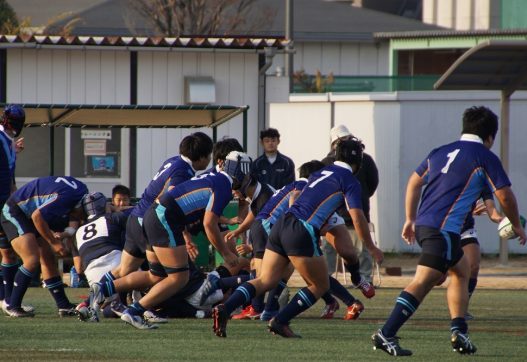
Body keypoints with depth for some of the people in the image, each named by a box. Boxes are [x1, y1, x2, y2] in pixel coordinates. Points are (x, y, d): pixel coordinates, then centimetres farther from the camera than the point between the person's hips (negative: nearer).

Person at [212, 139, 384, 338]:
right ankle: (280, 322, 0)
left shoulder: (320, 173, 24)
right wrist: (371, 248, 6)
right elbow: (357, 217, -4)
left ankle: (225, 309, -14)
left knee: (266, 280, 7)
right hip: (302, 233, -7)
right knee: (320, 285, 9)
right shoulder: (350, 181, 2)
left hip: (282, 224, 7)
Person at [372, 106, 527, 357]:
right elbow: (505, 196, 1)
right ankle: (386, 334, -24)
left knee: (461, 271, 24)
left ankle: (459, 332, 15)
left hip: (423, 223, 8)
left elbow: (414, 182, 28)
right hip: (444, 229, -8)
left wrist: (411, 219, 35)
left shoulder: (441, 152, 21)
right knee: (422, 282, -14)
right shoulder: (485, 158, 1)